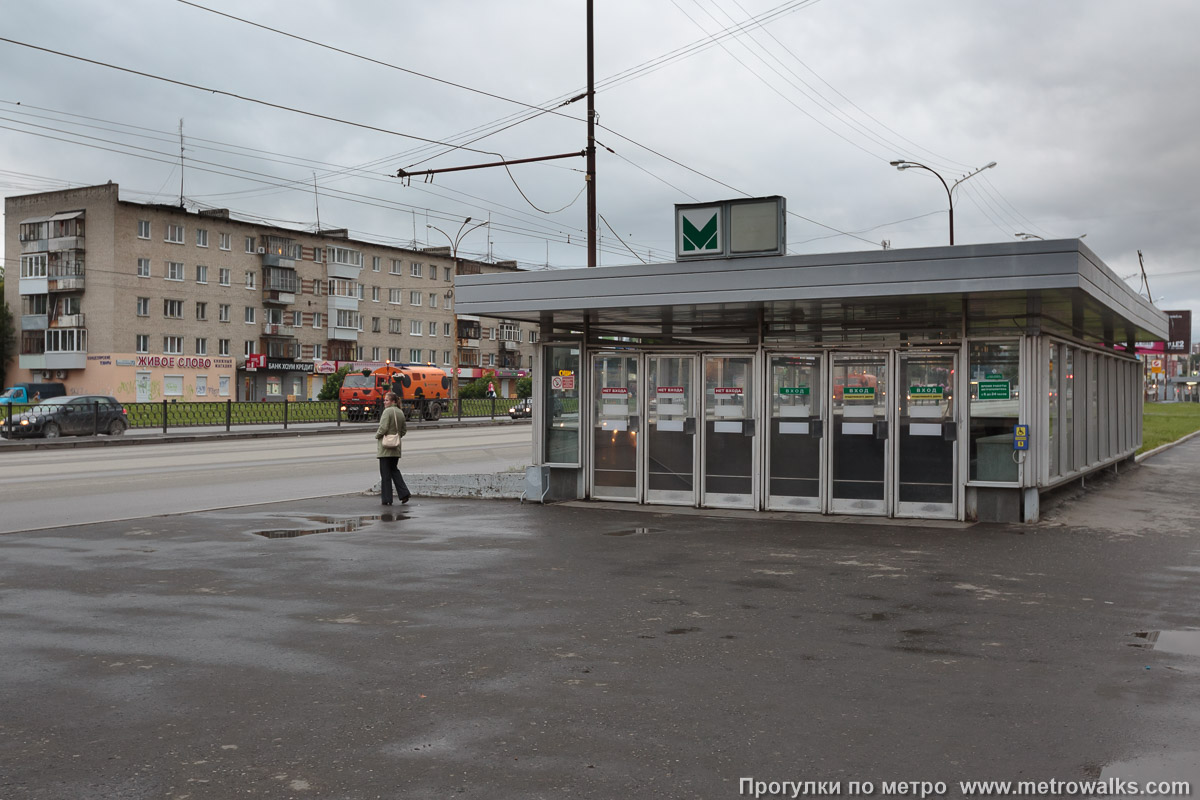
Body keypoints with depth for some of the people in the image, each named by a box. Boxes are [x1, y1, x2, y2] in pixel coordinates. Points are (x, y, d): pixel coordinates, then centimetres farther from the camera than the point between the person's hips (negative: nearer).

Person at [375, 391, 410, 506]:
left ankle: (387, 499, 4)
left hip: (385, 447, -8)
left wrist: (377, 436, -3)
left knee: (385, 473, 0)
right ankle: (404, 493, 9)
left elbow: (383, 428, -20)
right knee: (394, 470, 20)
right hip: (396, 448, 8)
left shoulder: (387, 411, -15)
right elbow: (404, 429, 15)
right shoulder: (400, 412, 9)